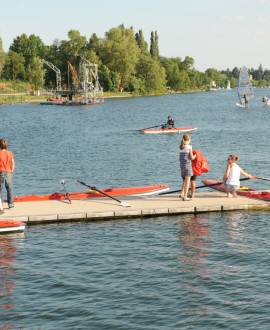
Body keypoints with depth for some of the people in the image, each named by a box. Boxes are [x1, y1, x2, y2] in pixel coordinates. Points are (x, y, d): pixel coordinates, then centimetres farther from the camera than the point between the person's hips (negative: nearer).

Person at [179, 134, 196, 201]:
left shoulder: (181, 147, 7)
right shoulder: (189, 147, -10)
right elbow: (192, 158, -7)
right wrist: (196, 155, 14)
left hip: (182, 165, 6)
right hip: (187, 165, -6)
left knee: (185, 181, 19)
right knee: (187, 182, 0)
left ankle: (182, 194, 9)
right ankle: (185, 197, -1)